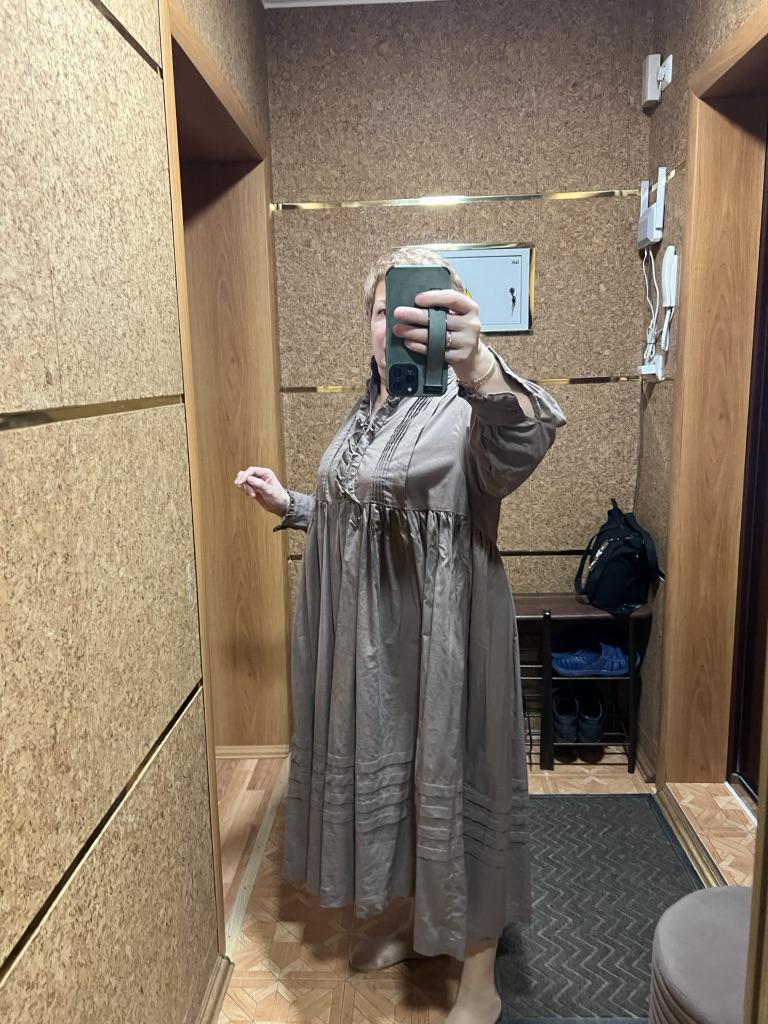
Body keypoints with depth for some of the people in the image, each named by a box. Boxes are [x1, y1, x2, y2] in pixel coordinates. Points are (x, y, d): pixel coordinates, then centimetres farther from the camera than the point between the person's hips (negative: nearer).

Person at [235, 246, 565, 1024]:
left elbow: (522, 443, -41)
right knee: (390, 778, 21)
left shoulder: (463, 413, -16)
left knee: (452, 782, 6)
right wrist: (288, 504, 12)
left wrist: (479, 368, -60)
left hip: (441, 641, -7)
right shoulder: (367, 414, 10)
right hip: (368, 645, 8)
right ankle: (418, 926, 47)